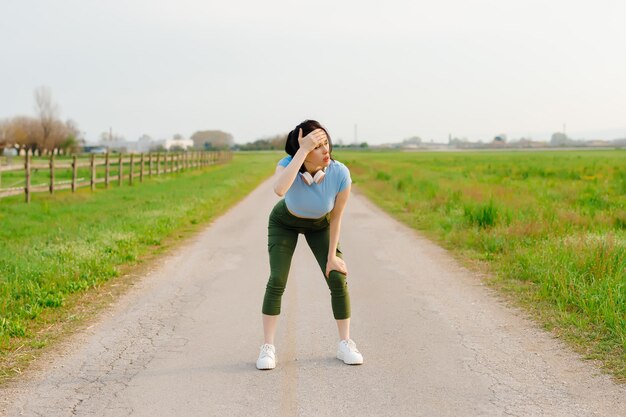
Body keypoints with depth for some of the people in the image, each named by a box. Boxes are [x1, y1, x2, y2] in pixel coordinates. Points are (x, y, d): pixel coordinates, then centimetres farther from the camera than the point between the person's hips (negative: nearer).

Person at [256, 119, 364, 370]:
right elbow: (279, 189, -60)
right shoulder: (288, 165, -35)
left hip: (320, 225, 1)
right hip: (285, 223, -1)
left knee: (338, 279, -10)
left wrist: (332, 256, -13)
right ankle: (268, 347, -3)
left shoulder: (340, 173, -33)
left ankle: (345, 344, 8)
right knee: (277, 280, -15)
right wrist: (303, 149, -57)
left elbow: (336, 217, -18)